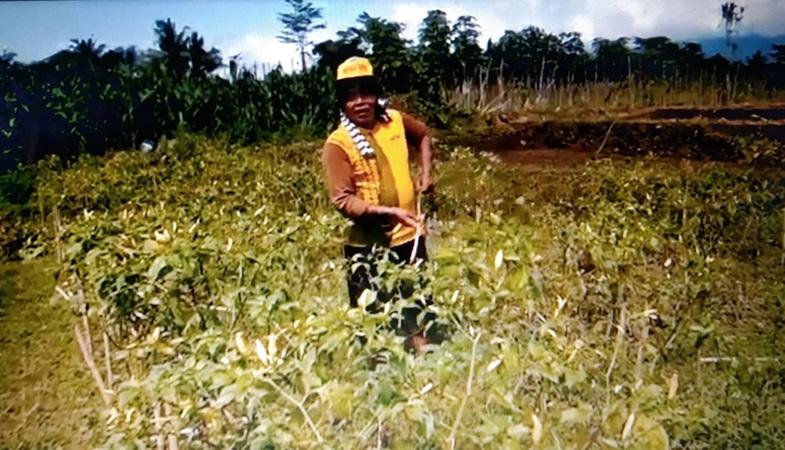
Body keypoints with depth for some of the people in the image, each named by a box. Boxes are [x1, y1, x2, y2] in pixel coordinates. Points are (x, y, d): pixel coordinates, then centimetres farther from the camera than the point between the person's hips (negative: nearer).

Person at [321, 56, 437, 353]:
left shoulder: (396, 120, 0)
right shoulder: (338, 144, -13)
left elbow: (423, 135, 23)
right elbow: (343, 200, -19)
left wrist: (427, 171, 9)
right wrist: (388, 211, -30)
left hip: (408, 237, 4)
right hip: (367, 247, -4)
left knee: (419, 312, 18)